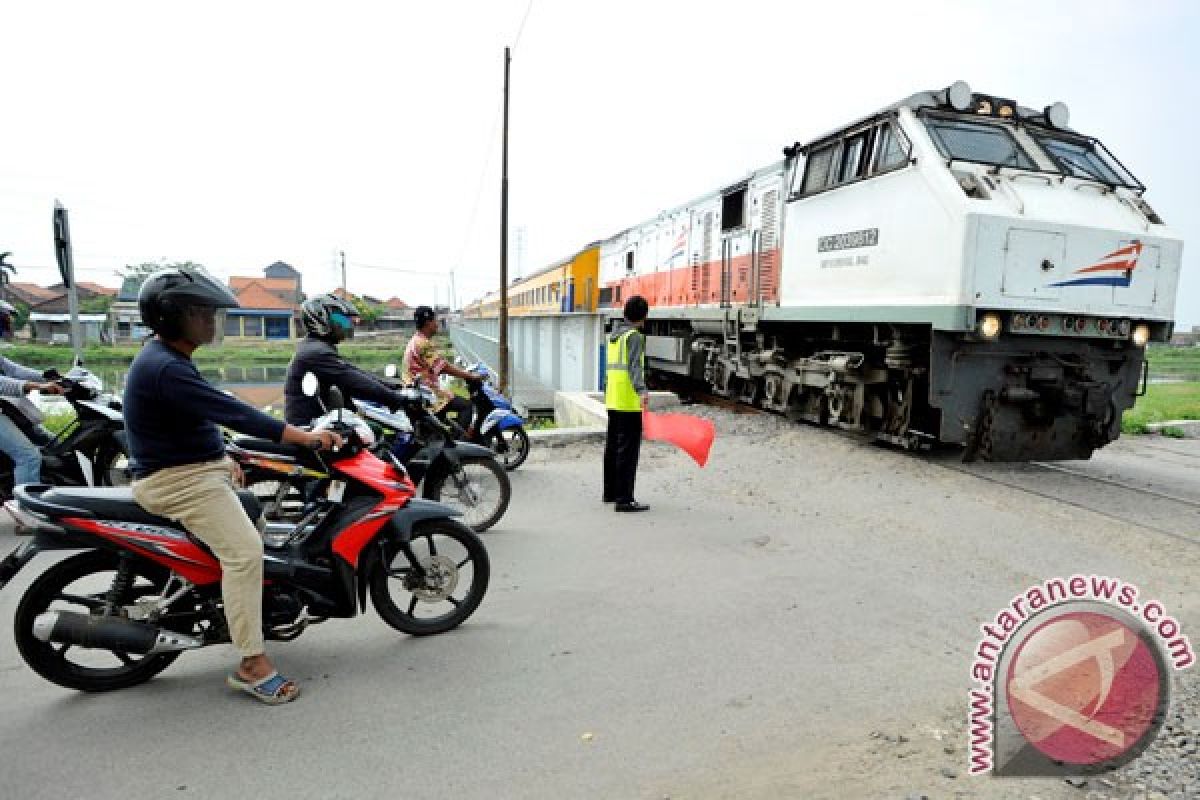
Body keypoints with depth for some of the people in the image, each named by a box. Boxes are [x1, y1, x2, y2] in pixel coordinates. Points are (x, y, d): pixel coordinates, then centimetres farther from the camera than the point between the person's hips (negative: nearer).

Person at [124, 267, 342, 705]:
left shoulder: (167, 359, 11)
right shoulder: (165, 369, -24)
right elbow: (232, 412, -31)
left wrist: (222, 458, 17)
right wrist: (303, 436, -32)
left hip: (198, 466, 11)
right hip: (178, 480, -11)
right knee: (245, 551, -21)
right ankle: (252, 665, -15)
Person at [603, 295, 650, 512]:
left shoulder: (614, 334, 16)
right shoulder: (635, 335, -10)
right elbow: (634, 366, -24)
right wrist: (641, 391, -37)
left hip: (613, 400, 9)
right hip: (629, 402, -9)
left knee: (612, 446, 17)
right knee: (628, 449, -7)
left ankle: (610, 492, 28)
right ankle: (624, 499, -7)